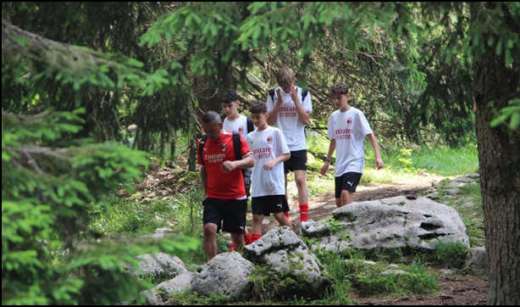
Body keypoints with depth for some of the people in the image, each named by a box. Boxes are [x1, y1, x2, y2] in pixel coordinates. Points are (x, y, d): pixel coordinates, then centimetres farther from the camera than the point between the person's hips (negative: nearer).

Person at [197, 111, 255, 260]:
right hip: (213, 198, 2)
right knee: (209, 228, -18)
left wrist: (235, 164, -32)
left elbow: (251, 161, -13)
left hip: (235, 197, -2)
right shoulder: (203, 144, 6)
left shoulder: (236, 139, -5)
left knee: (237, 236, 6)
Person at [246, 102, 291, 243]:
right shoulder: (250, 137, 11)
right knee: (257, 217, 1)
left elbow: (286, 155, -2)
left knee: (279, 215, -1)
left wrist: (274, 161, -18)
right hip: (258, 185, 4)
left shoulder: (275, 132, -1)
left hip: (275, 183, -4)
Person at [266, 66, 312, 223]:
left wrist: (295, 100, -15)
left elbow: (306, 120, -6)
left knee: (300, 179, -11)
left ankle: (304, 216, -11)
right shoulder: (273, 95, 4)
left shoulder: (303, 94, 0)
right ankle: (284, 216, 10)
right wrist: (278, 102, -13)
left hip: (298, 145, -2)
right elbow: (269, 120, 0)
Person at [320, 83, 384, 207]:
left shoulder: (356, 114, -8)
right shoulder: (333, 116, 10)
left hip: (354, 162, -7)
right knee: (339, 201, 7)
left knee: (345, 194, -25)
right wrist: (327, 161, 25)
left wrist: (378, 156, -23)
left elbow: (370, 135, -12)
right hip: (340, 165, 7)